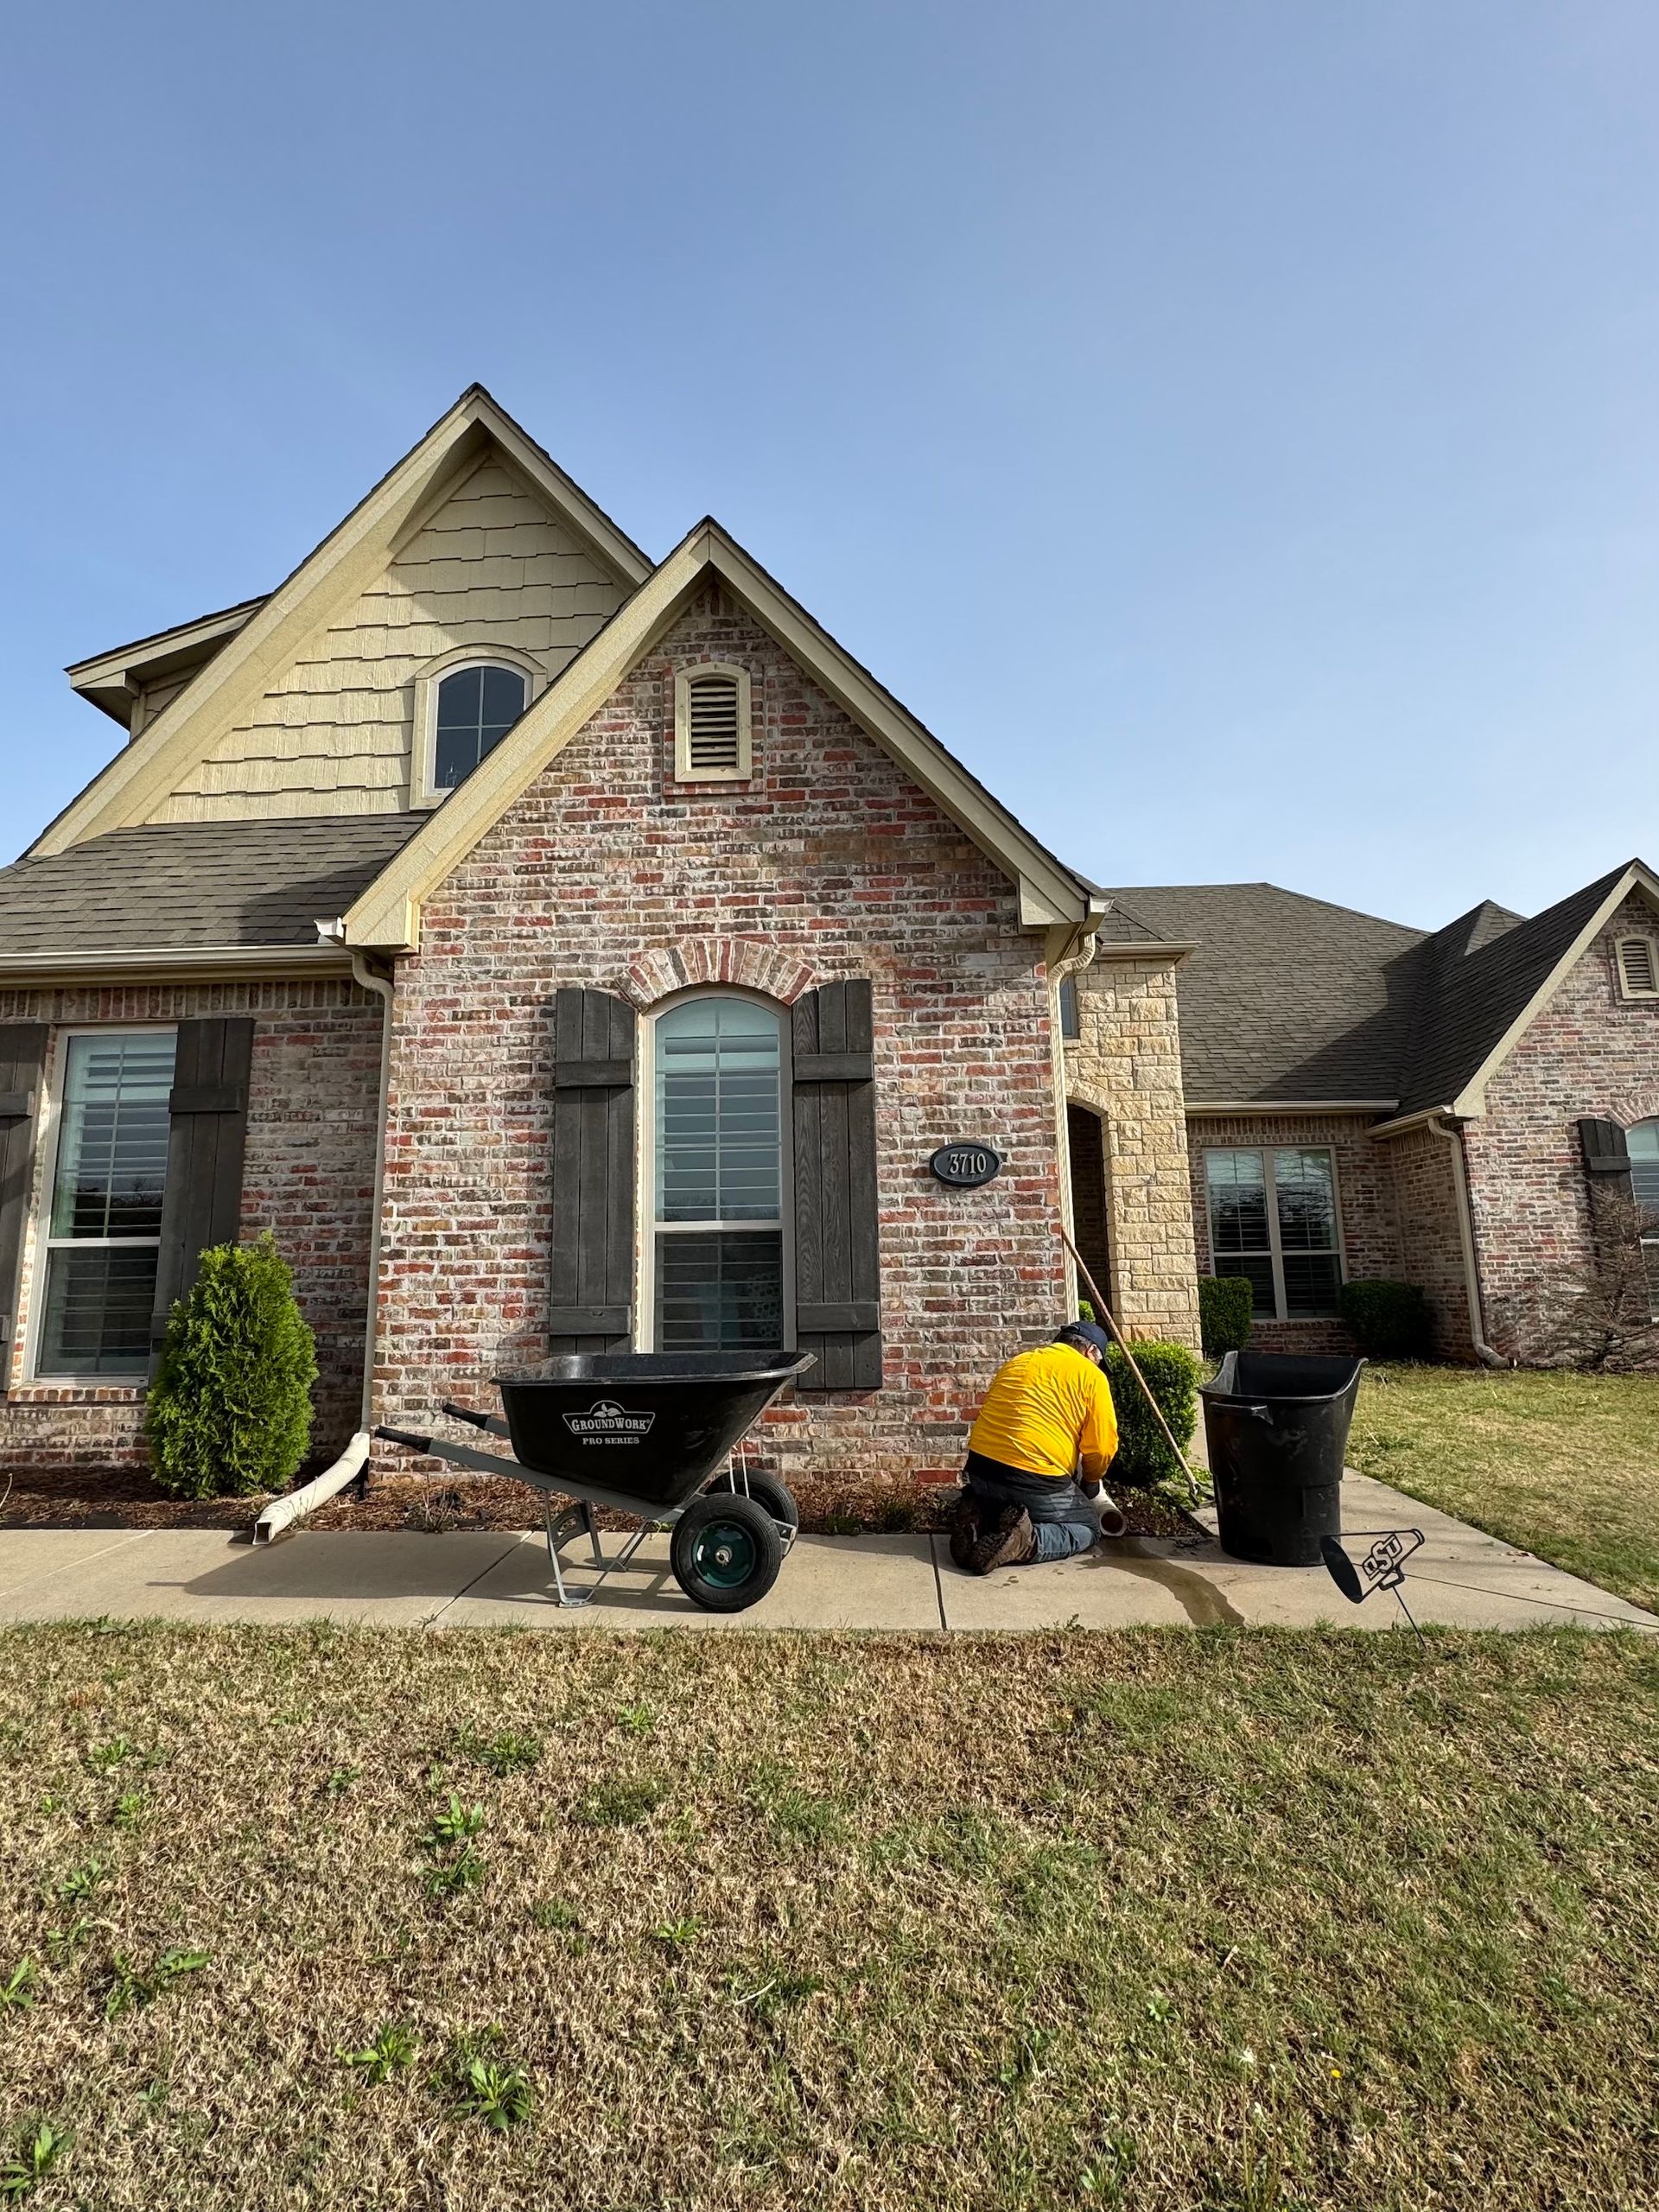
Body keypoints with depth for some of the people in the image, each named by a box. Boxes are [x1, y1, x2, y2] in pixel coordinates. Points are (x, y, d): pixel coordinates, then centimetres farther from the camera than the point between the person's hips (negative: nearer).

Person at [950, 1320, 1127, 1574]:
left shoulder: (1015, 1362, 20)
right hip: (1036, 1480, -6)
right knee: (1089, 1528, 18)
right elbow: (1102, 1447, 0)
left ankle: (978, 1522, 1)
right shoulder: (1091, 1375, 2)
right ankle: (1024, 1542, -9)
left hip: (980, 1470, 6)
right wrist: (1090, 1483, 21)